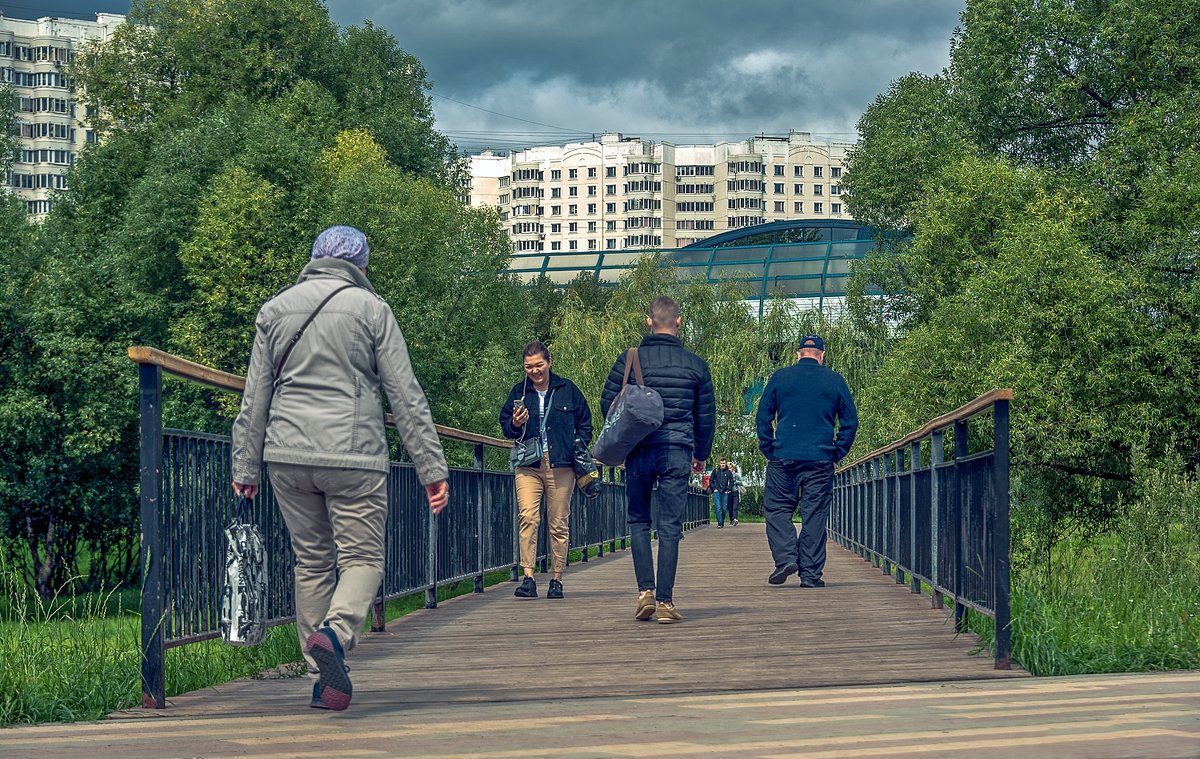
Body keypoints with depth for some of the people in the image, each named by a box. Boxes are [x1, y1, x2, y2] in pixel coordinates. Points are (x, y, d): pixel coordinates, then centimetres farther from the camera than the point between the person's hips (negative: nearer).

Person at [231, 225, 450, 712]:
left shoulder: (274, 310, 11)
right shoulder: (370, 308, 2)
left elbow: (254, 397, 11)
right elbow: (406, 396, 0)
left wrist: (245, 466, 16)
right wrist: (432, 467, 1)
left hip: (288, 456, 3)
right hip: (353, 456, -3)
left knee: (311, 562, 11)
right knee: (362, 558, 3)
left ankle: (322, 681, 10)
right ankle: (335, 632, -26)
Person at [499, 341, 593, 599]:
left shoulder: (567, 389, 9)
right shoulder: (520, 392, 11)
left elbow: (585, 422, 16)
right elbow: (505, 425, 17)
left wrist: (579, 447, 1)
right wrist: (515, 425, -6)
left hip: (561, 466, 0)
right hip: (528, 466, 0)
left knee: (559, 524, 2)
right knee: (528, 517, -16)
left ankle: (556, 580, 9)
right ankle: (528, 578, -19)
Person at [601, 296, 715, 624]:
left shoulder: (629, 360, 0)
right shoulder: (695, 364, 4)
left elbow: (607, 403, 2)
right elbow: (706, 414, 9)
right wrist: (701, 454, 22)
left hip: (639, 451, 0)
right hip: (678, 453, 0)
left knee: (638, 522, 11)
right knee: (670, 526, 0)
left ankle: (645, 591, -2)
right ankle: (665, 601, -4)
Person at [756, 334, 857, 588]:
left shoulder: (780, 377, 5)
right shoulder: (835, 381, 6)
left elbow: (763, 417, 4)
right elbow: (850, 421, 6)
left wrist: (769, 451, 8)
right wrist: (836, 454, 11)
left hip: (784, 458, -1)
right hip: (821, 460, 1)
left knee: (777, 509, 8)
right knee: (815, 515, 3)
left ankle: (785, 556, -12)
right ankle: (811, 574, 1)